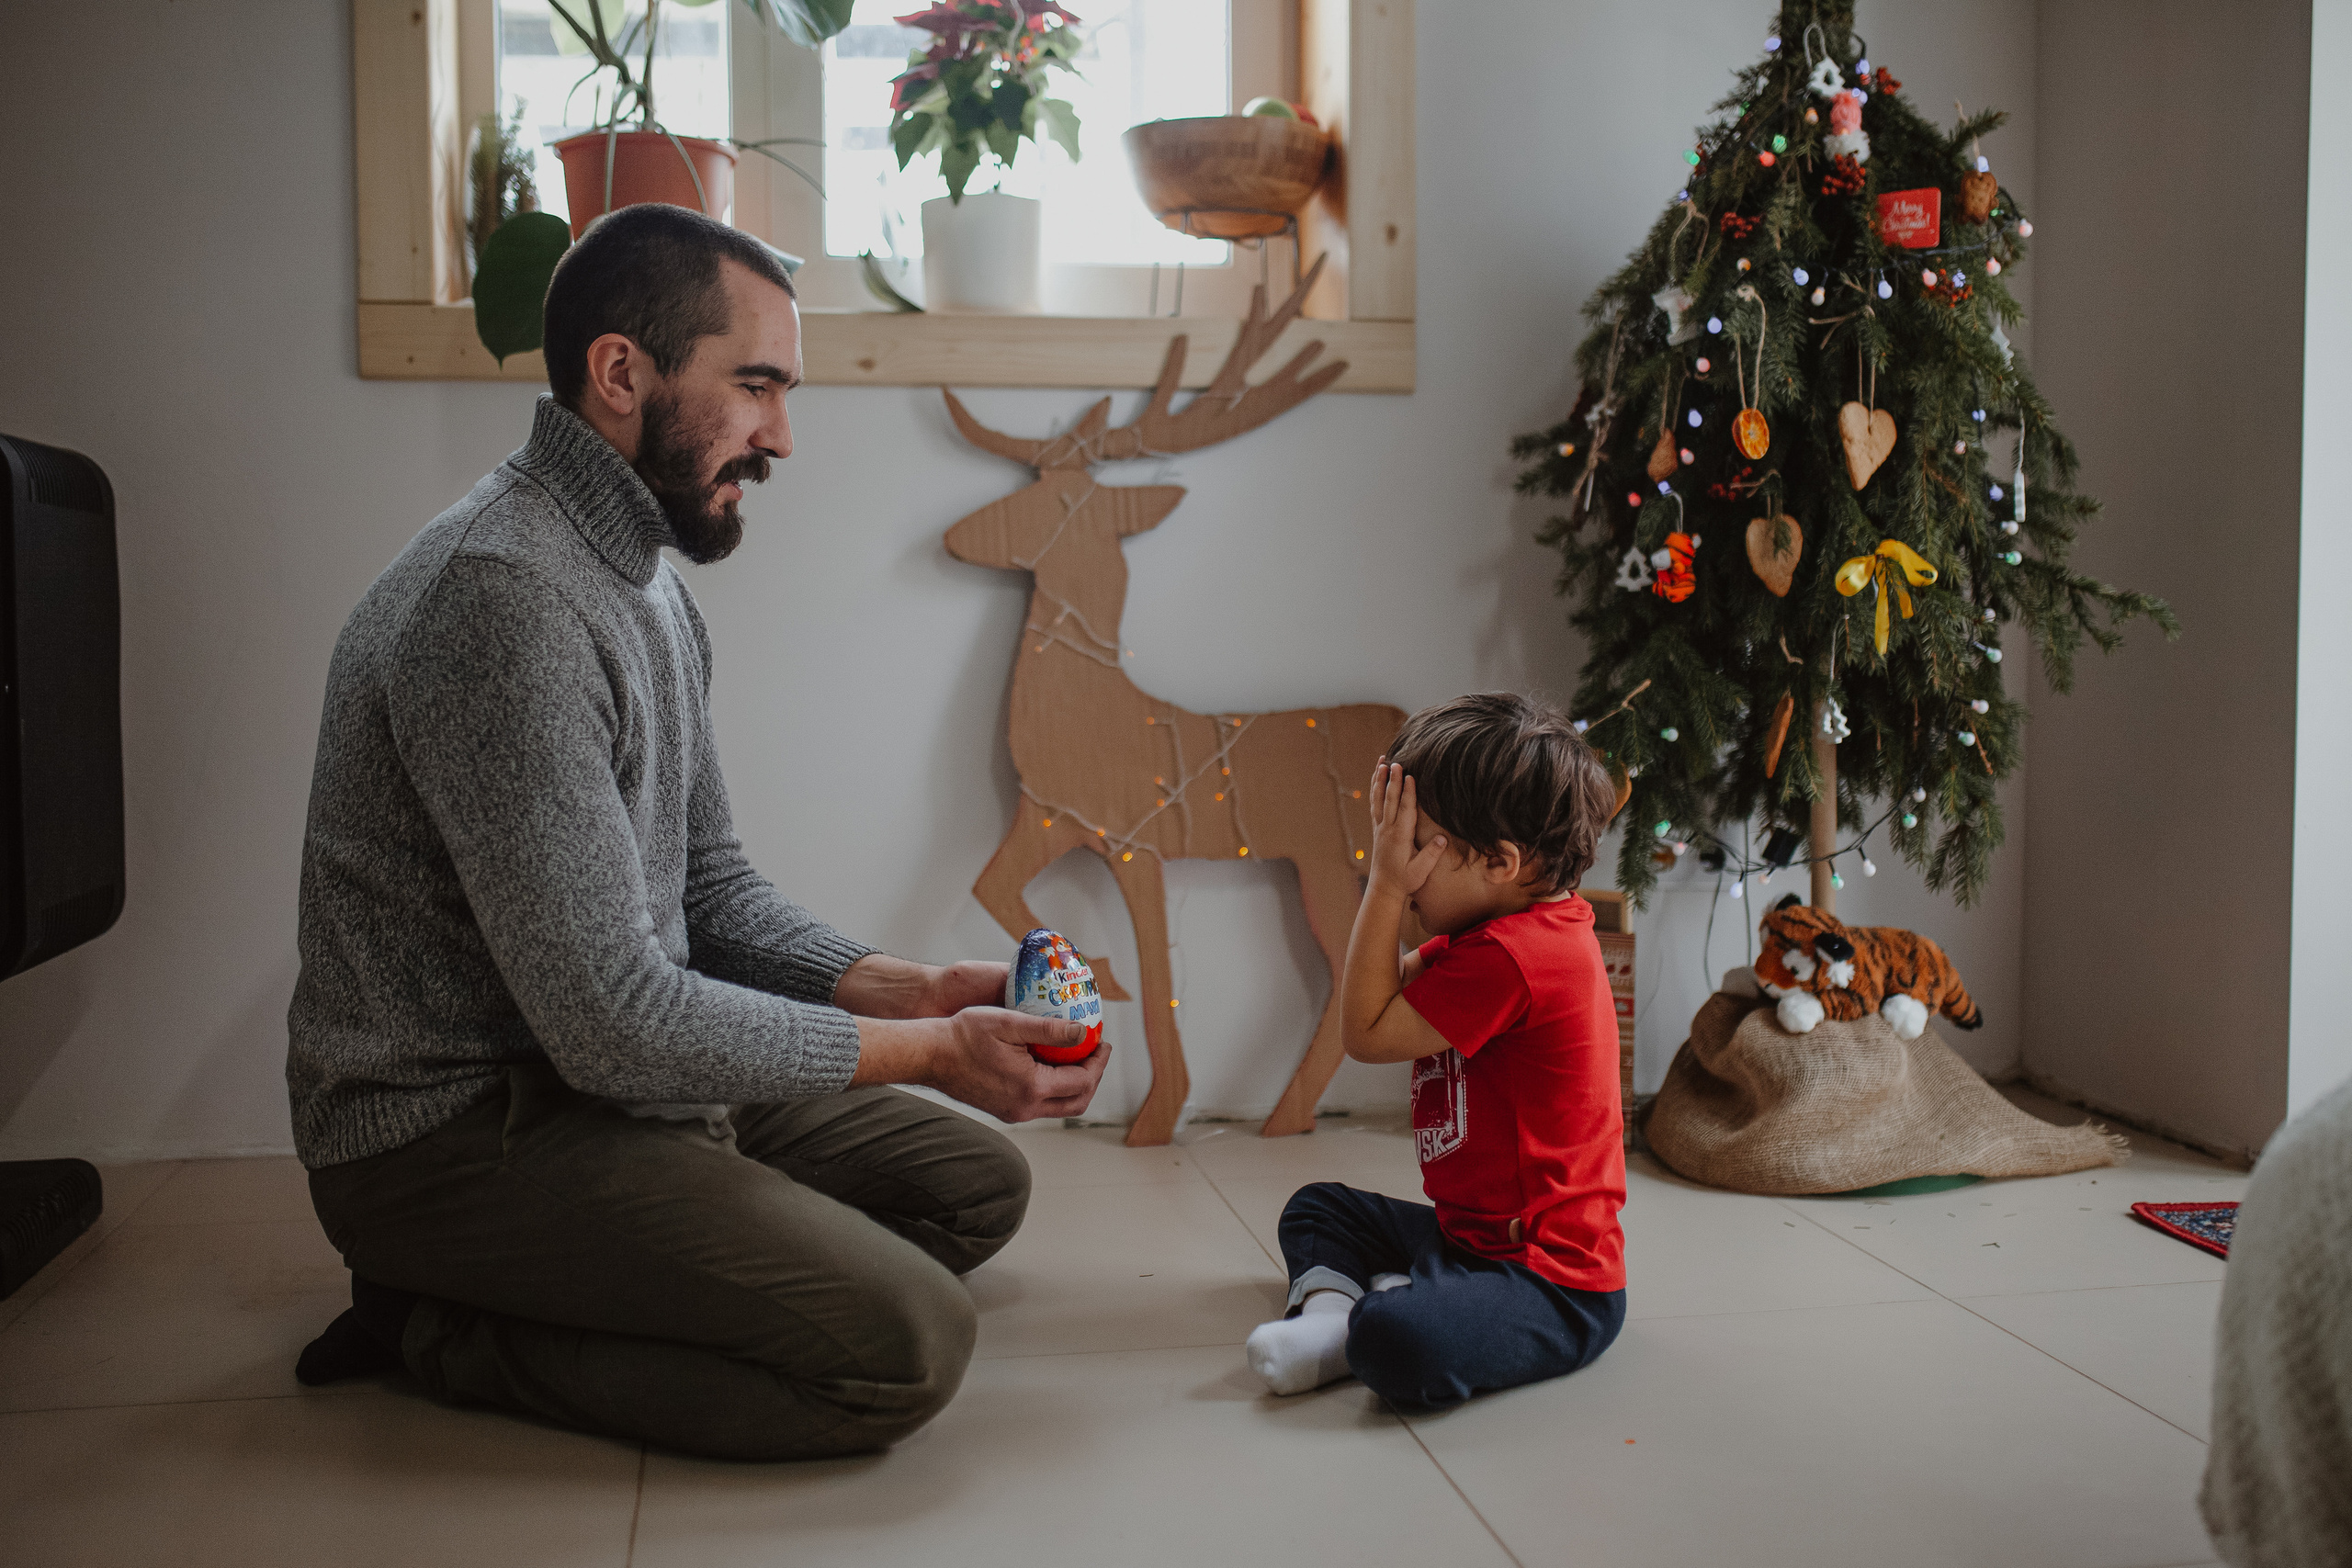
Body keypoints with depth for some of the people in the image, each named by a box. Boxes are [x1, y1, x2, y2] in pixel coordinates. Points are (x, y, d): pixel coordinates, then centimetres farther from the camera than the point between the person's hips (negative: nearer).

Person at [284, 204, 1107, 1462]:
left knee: (977, 1183, 12)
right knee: (905, 1345, -22)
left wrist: (911, 990, -3)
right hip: (454, 1133, -10)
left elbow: (712, 894, 13)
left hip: (592, 1073, 10)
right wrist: (929, 1051, -17)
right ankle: (449, 1330, -4)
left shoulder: (646, 580, 10)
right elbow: (615, 1023, -26)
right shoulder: (505, 595, -24)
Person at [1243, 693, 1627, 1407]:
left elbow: (1366, 1032, -17)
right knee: (1318, 1207, 24)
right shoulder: (1509, 934, 10)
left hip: (1549, 1276, -11)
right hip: (1472, 1234, 11)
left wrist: (1386, 887, -15)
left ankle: (1354, 1329, -6)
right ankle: (1330, 1306, -4)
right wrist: (1386, 884, 4)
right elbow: (1389, 993, 15)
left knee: (1397, 1342, -39)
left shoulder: (1509, 956, -25)